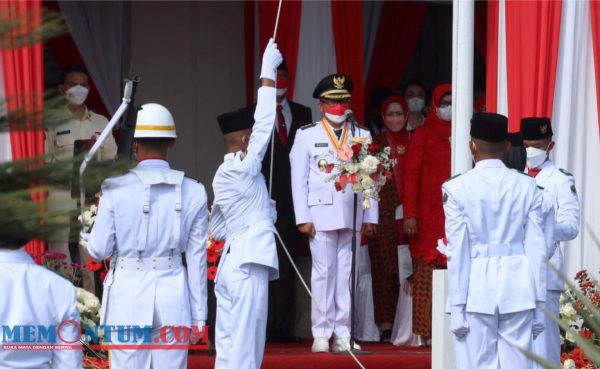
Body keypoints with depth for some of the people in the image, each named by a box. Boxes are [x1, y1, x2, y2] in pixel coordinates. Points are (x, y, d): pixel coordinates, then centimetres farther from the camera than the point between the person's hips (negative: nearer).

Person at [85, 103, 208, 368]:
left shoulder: (116, 189, -7)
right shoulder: (194, 192, 0)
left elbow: (100, 250, -1)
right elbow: (196, 258, 2)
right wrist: (199, 315, 8)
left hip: (128, 297, -2)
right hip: (173, 297, 2)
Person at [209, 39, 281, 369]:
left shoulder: (222, 176, 15)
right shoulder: (243, 167, -9)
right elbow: (264, 122, -10)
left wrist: (262, 214, 25)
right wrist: (268, 71, -4)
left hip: (230, 261, 9)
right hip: (248, 263, -9)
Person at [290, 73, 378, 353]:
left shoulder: (362, 135, 11)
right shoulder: (307, 135, 7)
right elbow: (299, 180, 4)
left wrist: (370, 218, 2)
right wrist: (303, 218, -4)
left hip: (353, 216, 2)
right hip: (321, 214, -2)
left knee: (347, 274, 1)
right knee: (323, 273, -2)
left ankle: (343, 334, 5)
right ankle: (321, 335, 2)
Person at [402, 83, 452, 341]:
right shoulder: (423, 135, 6)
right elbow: (411, 176, 1)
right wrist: (410, 214, -7)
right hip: (430, 215, -3)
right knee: (428, 271, -4)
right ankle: (427, 333, -3)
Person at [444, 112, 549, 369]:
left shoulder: (456, 189, -4)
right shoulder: (527, 187, 3)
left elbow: (457, 251, -5)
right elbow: (536, 249, 3)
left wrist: (458, 307, -1)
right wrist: (539, 304, 8)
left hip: (477, 290, -2)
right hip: (518, 289, 2)